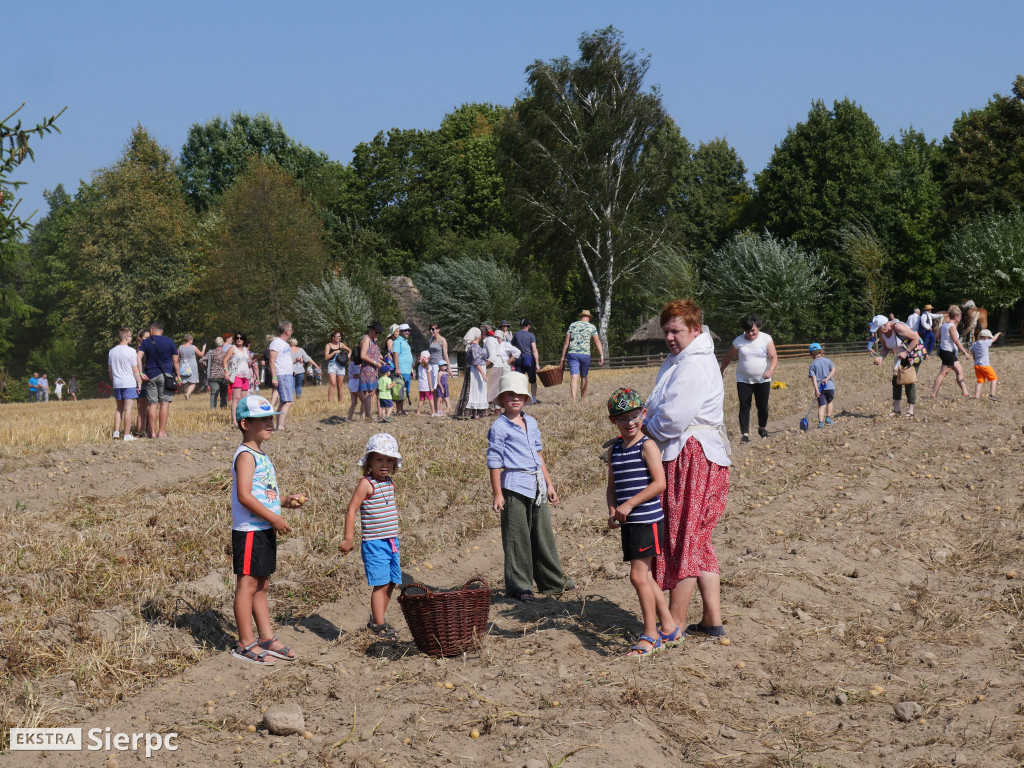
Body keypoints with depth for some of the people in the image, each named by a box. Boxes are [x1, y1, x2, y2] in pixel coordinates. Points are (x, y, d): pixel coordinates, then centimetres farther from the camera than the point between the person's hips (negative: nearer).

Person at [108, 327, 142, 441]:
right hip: (129, 383, -6)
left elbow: (109, 369, 14)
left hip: (117, 384, 6)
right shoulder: (131, 351, -9)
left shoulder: (112, 351, 9)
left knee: (119, 409, 14)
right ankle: (127, 435, -6)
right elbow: (135, 369, -9)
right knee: (128, 409, -5)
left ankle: (116, 432, 9)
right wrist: (139, 382, -3)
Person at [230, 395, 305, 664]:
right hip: (249, 531, -10)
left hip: (265, 530, 10)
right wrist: (273, 517, -22)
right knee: (247, 584, -4)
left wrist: (287, 501, 8)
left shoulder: (261, 455, 16)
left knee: (261, 585, 15)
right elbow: (244, 495, -23)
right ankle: (246, 644, 1)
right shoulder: (246, 456, -14)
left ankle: (267, 637, 22)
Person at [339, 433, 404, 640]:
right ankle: (379, 626, -4)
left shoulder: (390, 482, 11)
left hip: (392, 542, 8)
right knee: (381, 583, -9)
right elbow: (352, 509, -12)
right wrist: (348, 538, -16)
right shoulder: (366, 483, -11)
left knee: (391, 583, 11)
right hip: (374, 543, -8)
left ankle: (376, 619, 25)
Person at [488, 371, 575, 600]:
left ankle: (553, 581, 24)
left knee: (543, 534, 13)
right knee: (517, 539, -2)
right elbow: (494, 462, -7)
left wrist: (549, 484, 22)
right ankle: (519, 587, 6)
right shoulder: (499, 427, -6)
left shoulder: (531, 423, 14)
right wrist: (497, 494, -11)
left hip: (536, 486, 7)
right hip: (514, 486, -7)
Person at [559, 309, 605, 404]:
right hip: (585, 354, -1)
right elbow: (597, 341, -3)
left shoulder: (572, 325, 11)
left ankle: (573, 401, -25)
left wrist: (563, 357, 10)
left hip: (573, 354, 1)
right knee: (584, 378, 15)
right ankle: (582, 401, 22)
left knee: (573, 377, -9)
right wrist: (601, 356, -6)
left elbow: (566, 342, 8)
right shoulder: (591, 327, 6)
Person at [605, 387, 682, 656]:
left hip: (648, 520, -8)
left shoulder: (647, 446, -9)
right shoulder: (615, 449, 12)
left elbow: (659, 483, -16)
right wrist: (612, 511, -1)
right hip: (628, 523, 8)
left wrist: (629, 504, -19)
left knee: (639, 575, -8)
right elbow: (612, 485, 17)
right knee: (645, 576, 12)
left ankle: (650, 635, 2)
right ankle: (670, 628, 23)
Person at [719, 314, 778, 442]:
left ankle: (762, 428, 30)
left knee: (762, 407, 4)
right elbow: (729, 357, 13)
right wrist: (721, 369, 20)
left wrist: (771, 369, -30)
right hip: (743, 380, 0)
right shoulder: (738, 341, -1)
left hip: (762, 380, 0)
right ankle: (745, 434, -8)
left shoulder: (766, 339, -4)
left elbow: (774, 357, -12)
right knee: (744, 407, -8)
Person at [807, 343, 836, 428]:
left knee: (821, 405, -1)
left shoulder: (813, 364, 4)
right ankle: (828, 418, 22)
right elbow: (833, 370, -7)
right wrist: (827, 379, -11)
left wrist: (816, 389, -11)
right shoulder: (827, 360, 8)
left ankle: (821, 422, -14)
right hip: (830, 386, 1)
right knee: (829, 402, 24)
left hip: (819, 387, -1)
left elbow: (813, 378, -6)